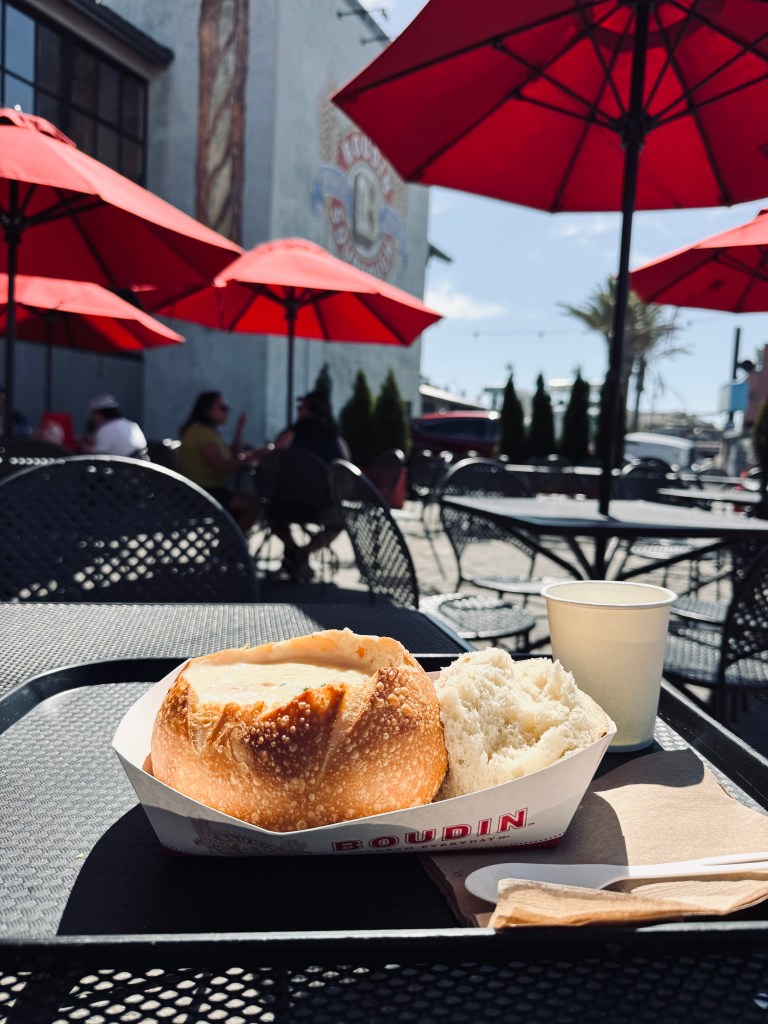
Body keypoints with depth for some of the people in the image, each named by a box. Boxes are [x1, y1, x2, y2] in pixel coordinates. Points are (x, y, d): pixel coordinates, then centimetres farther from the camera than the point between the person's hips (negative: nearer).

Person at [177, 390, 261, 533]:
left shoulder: (208, 431, 16)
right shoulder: (203, 433, -17)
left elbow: (234, 456, 15)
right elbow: (224, 468, -24)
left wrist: (239, 429, 7)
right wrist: (251, 457, -13)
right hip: (205, 493, -11)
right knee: (254, 504, -14)